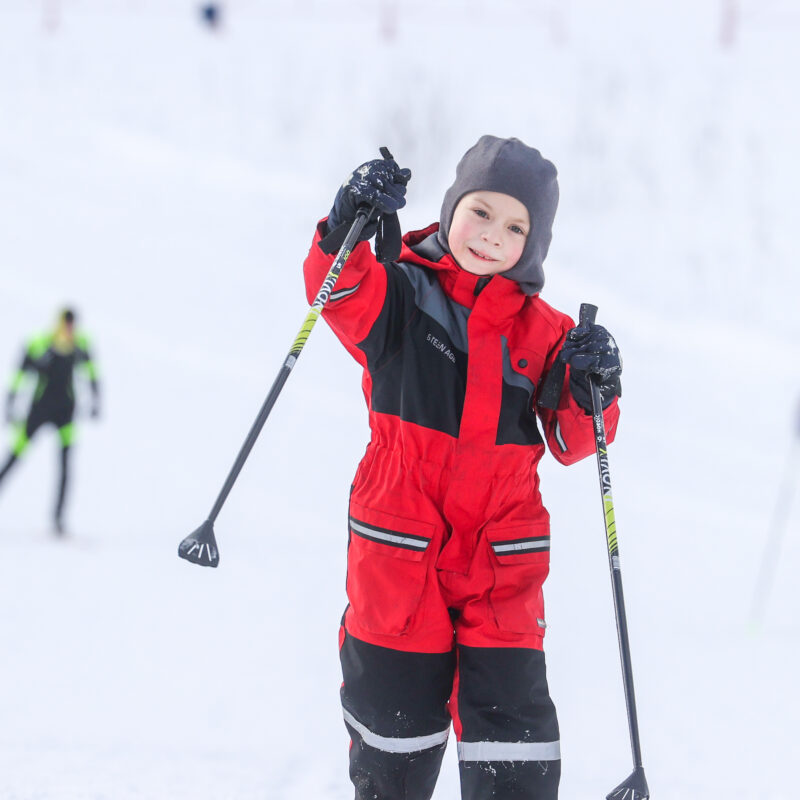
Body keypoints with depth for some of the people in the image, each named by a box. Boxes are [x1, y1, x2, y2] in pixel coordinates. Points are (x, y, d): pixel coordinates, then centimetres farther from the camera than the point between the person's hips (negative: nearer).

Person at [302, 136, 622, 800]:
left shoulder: (542, 333, 6)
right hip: (399, 553, -1)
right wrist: (349, 231, -40)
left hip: (503, 564, 1)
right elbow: (343, 295, -22)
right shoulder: (400, 293, 0)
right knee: (397, 725, 10)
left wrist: (591, 391, -14)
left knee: (514, 738, -5)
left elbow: (572, 442, 6)